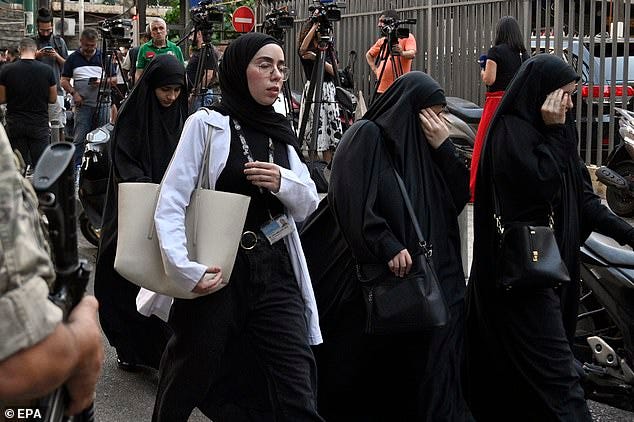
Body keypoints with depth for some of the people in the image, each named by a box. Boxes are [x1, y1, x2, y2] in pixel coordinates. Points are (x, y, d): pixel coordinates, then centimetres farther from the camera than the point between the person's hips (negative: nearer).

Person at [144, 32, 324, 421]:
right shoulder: (207, 124, -4)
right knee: (186, 387, 10)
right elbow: (170, 204, -11)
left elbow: (307, 206, 13)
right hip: (219, 272, -4)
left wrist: (283, 182, -9)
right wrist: (186, 269, -24)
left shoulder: (282, 133, 13)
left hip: (275, 270, 4)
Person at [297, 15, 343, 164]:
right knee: (314, 130, -5)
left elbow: (333, 71, 1)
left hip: (329, 91, 4)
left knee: (331, 130, 0)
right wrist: (315, 24, -22)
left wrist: (318, 58, -14)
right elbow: (303, 47, -25)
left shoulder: (329, 51, 13)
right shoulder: (305, 52, 0)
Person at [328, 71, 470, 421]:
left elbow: (458, 198, 10)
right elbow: (351, 199, -16)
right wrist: (387, 246, -23)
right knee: (386, 366, 1)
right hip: (386, 276, -6)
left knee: (431, 362, 6)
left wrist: (443, 149, -2)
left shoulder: (423, 142, 15)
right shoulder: (367, 136, -5)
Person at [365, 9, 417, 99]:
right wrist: (375, 69, 15)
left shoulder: (407, 37, -1)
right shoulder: (382, 41, 18)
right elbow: (369, 55, 30)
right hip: (381, 89, 6)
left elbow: (412, 54, -17)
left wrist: (402, 53, -38)